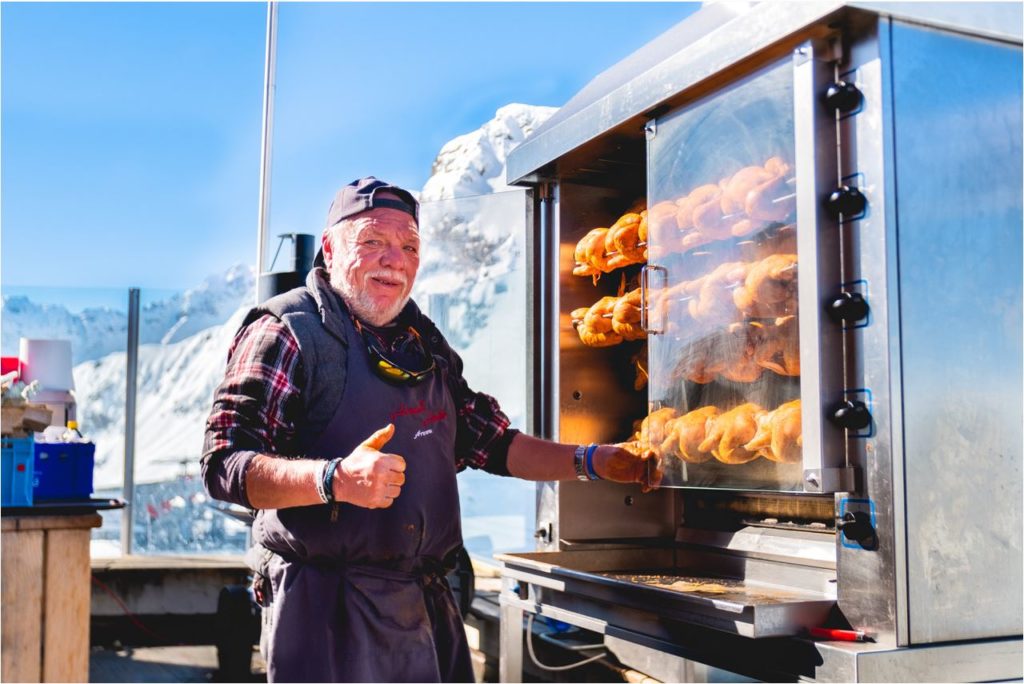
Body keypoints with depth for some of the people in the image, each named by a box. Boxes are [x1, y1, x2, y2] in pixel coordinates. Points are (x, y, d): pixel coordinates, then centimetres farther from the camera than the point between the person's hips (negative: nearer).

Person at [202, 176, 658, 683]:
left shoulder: (425, 343, 15)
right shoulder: (287, 331, -7)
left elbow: (489, 443, 21)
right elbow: (224, 465, -16)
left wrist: (590, 462, 11)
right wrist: (336, 480, -30)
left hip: (429, 607, 7)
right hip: (326, 612, -6)